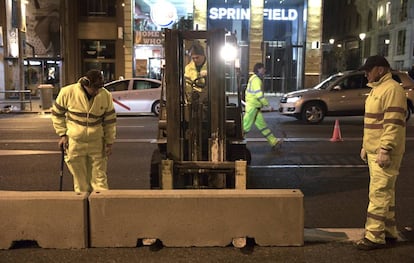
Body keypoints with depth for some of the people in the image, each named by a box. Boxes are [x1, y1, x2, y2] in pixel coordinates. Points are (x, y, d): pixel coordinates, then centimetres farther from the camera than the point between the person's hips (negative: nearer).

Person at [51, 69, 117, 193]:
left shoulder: (106, 96, -7)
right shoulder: (67, 92, -11)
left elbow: (110, 120, 3)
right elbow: (57, 114, 3)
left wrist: (109, 143, 5)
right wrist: (62, 134, -2)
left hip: (97, 143, 1)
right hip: (75, 142, 0)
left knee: (99, 178, 5)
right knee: (80, 180, 9)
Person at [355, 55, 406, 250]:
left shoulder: (392, 89, -14)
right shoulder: (376, 89, 18)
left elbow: (393, 123, -21)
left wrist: (385, 150, -24)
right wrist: (366, 146, 22)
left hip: (384, 153, -10)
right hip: (373, 151, 10)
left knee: (379, 193, -7)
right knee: (385, 192, 15)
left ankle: (374, 237, -1)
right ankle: (389, 232, 24)